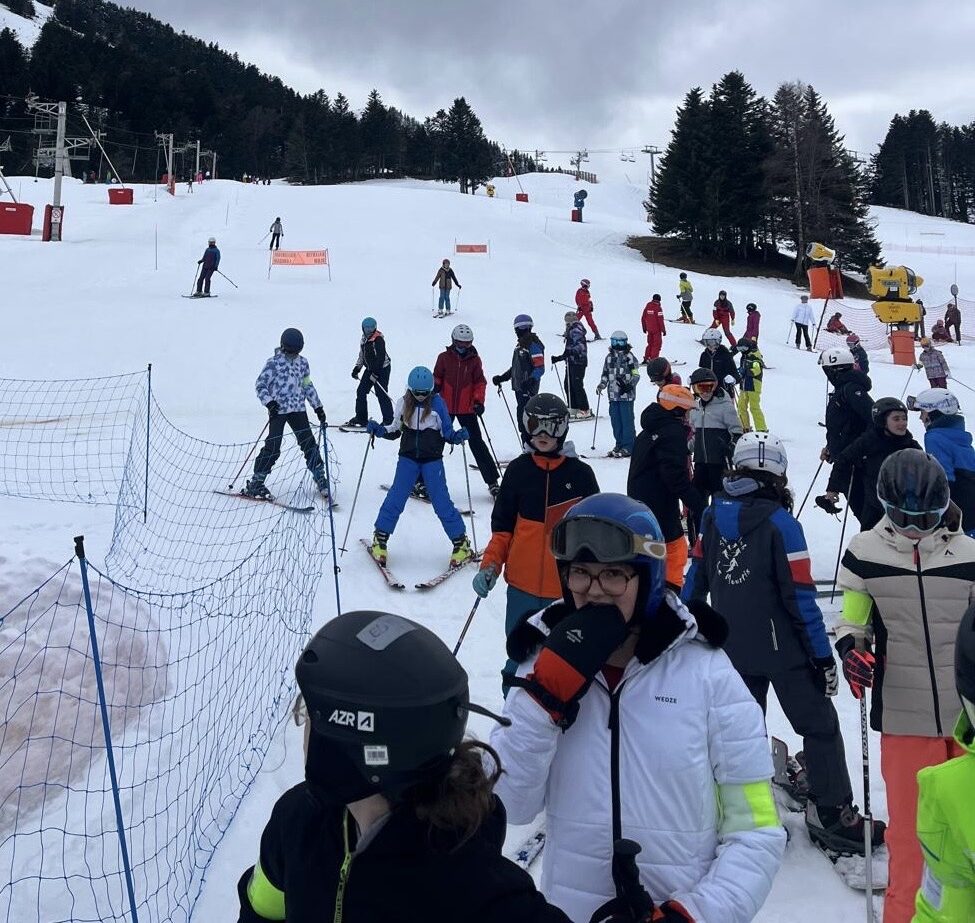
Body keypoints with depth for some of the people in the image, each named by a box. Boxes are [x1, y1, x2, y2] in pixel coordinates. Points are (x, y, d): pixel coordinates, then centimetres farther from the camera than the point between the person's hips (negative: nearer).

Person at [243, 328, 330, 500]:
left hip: (298, 409, 5)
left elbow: (308, 386, 19)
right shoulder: (273, 363, -7)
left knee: (309, 443, 3)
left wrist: (318, 407, 17)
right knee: (273, 447, -9)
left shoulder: (302, 362, 9)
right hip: (278, 410, -5)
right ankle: (255, 483, 0)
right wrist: (270, 403, -23)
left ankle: (320, 478, 15)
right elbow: (260, 385, -7)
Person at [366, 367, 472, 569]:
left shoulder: (437, 403, -6)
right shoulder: (403, 403, 1)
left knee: (441, 502, -4)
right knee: (396, 498, -3)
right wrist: (378, 429, -5)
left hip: (432, 460, -2)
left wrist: (458, 436, -21)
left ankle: (461, 543, 6)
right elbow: (395, 430, 11)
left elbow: (447, 432, -1)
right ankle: (380, 539, 13)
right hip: (408, 458, 2)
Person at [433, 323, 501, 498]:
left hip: (467, 409, -1)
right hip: (446, 408, 1)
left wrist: (479, 401, -11)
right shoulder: (444, 357, 0)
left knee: (477, 443, 0)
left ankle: (492, 481, 4)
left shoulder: (474, 360, 0)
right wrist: (435, 385, -15)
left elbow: (480, 382, 2)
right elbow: (437, 377, 7)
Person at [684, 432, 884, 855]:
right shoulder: (780, 522, -17)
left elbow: (696, 577, 6)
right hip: (782, 649, -5)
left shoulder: (713, 515, -2)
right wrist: (823, 656, -9)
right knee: (819, 726, 8)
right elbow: (801, 598, -17)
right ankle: (832, 815, 11)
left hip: (731, 649, 5)